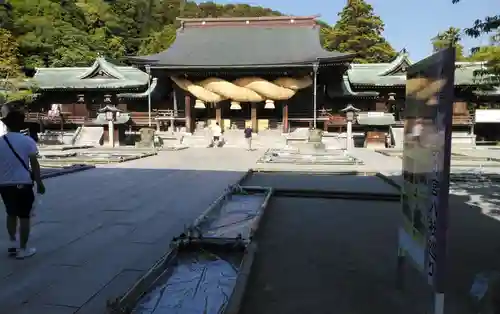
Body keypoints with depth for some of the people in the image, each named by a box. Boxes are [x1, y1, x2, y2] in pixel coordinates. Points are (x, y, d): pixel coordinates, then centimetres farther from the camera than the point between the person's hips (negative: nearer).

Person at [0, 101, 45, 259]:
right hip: (23, 184, -3)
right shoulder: (27, 141, -9)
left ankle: (13, 243, 28)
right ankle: (23, 249, 11)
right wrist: (39, 183, -1)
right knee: (24, 217, 6)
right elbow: (34, 164, -9)